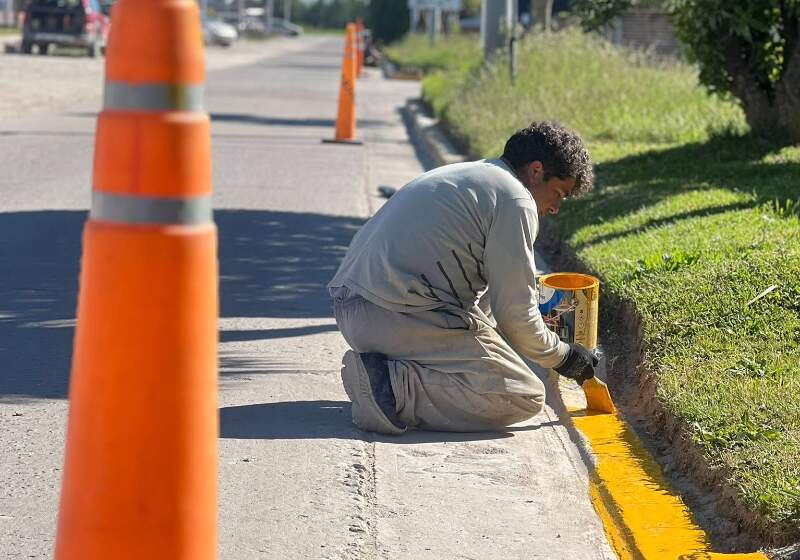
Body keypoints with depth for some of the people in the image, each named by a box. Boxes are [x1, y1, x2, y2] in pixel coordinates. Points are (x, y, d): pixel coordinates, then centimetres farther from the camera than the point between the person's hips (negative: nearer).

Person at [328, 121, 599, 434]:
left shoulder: (460, 175, 26)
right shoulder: (515, 200, -4)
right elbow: (514, 311, -5)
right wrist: (560, 356, 11)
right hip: (403, 318, -10)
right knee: (525, 397, -7)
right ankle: (394, 385, -19)